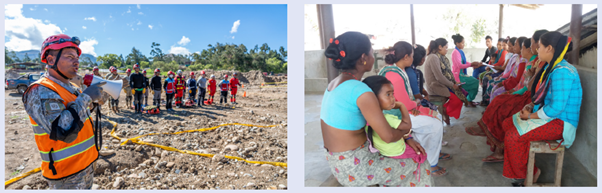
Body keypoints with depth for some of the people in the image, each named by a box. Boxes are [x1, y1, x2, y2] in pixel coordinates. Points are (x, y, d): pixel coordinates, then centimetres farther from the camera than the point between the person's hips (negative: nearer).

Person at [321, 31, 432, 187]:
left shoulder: (335, 83, 3)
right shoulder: (360, 91, -25)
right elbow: (389, 136, -23)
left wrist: (406, 138, 9)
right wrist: (404, 130, 0)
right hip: (354, 167, -8)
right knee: (419, 167, 12)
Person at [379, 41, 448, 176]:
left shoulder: (399, 70, 7)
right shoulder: (394, 74, -27)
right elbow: (406, 104, -24)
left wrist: (414, 104, -4)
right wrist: (416, 104, -3)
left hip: (403, 110, 10)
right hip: (396, 116, -10)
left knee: (437, 116, 14)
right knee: (435, 125, -11)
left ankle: (436, 152, 30)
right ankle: (430, 164, 4)